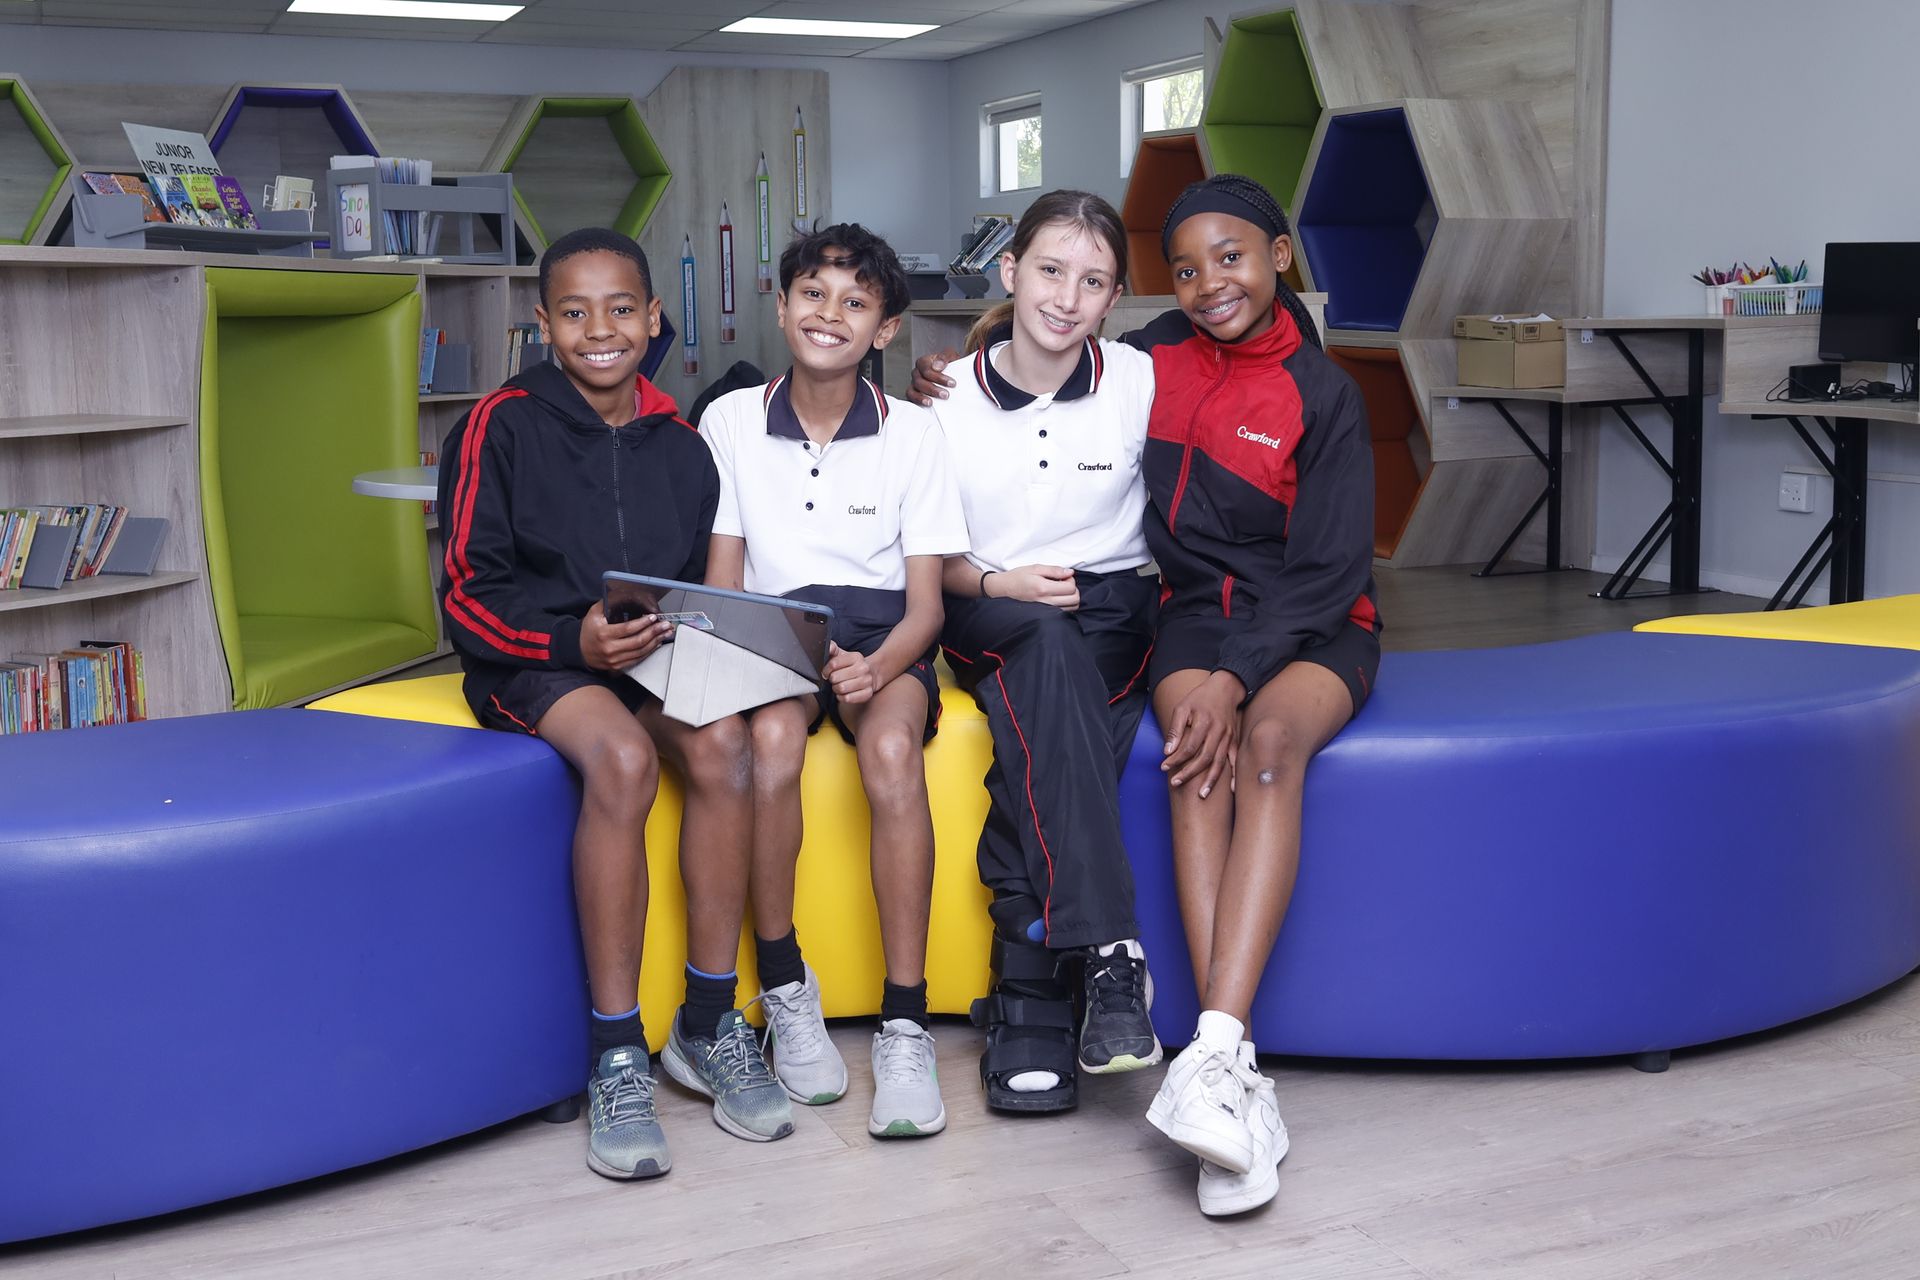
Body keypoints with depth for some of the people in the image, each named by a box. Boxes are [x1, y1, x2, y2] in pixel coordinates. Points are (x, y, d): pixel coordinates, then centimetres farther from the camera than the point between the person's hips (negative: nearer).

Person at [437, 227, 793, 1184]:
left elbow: (702, 585, 17)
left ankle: (707, 1025, -15)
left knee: (721, 745, -29)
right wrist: (574, 641, -22)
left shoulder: (681, 446, 11)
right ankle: (616, 1056, -26)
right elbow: (468, 596, -6)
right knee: (622, 759, -35)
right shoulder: (502, 426, -2)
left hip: (651, 656, 4)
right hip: (534, 664, -4)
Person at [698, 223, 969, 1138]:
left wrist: (878, 667, -22)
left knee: (892, 751, -34)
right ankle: (784, 987, -16)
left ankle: (905, 1021, -28)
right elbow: (720, 583, 6)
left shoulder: (913, 433, 3)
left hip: (881, 635, 0)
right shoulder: (731, 421, 5)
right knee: (772, 738, -35)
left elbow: (925, 602, 0)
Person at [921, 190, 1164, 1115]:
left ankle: (1027, 994, -32)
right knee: (1046, 646, -38)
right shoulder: (949, 400, 3)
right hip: (988, 623, 0)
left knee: (1035, 731, -34)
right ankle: (1106, 951, -43)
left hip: (1112, 620, 0)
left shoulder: (1142, 385, 2)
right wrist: (996, 584, -12)